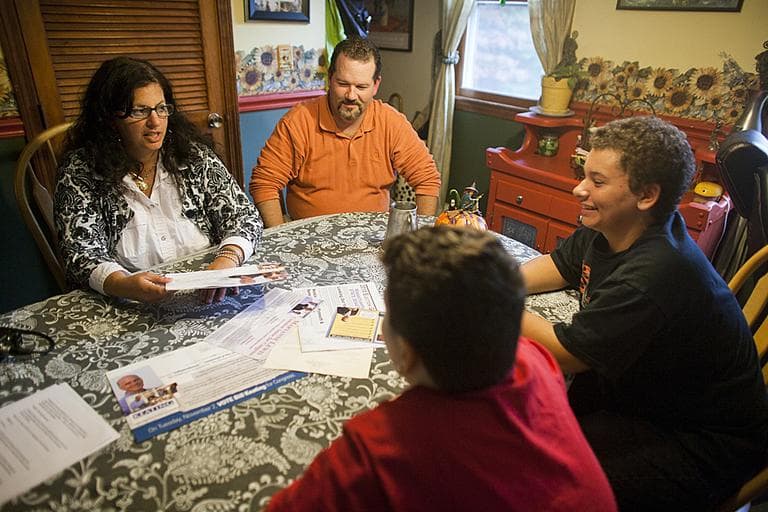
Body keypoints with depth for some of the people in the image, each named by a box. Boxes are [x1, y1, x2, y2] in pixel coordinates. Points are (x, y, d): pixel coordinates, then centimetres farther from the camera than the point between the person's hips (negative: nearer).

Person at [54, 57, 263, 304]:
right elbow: (82, 254, -9)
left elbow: (245, 215, -3)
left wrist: (227, 259, -25)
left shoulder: (193, 155, 1)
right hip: (129, 309, -1)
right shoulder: (80, 170, -4)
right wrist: (125, 285, -31)